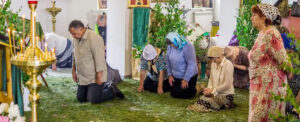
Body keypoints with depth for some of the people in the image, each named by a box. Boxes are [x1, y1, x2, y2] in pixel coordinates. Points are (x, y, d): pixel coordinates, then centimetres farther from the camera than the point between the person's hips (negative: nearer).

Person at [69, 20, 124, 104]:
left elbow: (99, 57, -23)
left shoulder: (94, 38, -21)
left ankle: (112, 90, 13)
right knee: (81, 99, 12)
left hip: (94, 77, -9)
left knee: (93, 100, -12)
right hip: (82, 77, 9)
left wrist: (99, 76, -23)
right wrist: (74, 70, 18)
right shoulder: (76, 39, 6)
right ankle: (105, 86, 26)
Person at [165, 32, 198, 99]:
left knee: (185, 95, -5)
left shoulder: (187, 46, -26)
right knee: (174, 94, 11)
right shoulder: (170, 47, -6)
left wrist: (186, 79, -22)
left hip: (189, 76, -7)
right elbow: (168, 61, 6)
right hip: (176, 77, 7)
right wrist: (169, 75, 1)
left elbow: (191, 64, -26)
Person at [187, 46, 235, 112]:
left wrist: (212, 90, -17)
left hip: (226, 94, -5)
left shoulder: (228, 64, -15)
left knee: (207, 101, -28)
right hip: (215, 92, 5)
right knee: (202, 98, -25)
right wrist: (209, 88, -5)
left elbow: (227, 85, -17)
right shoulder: (213, 64, 8)